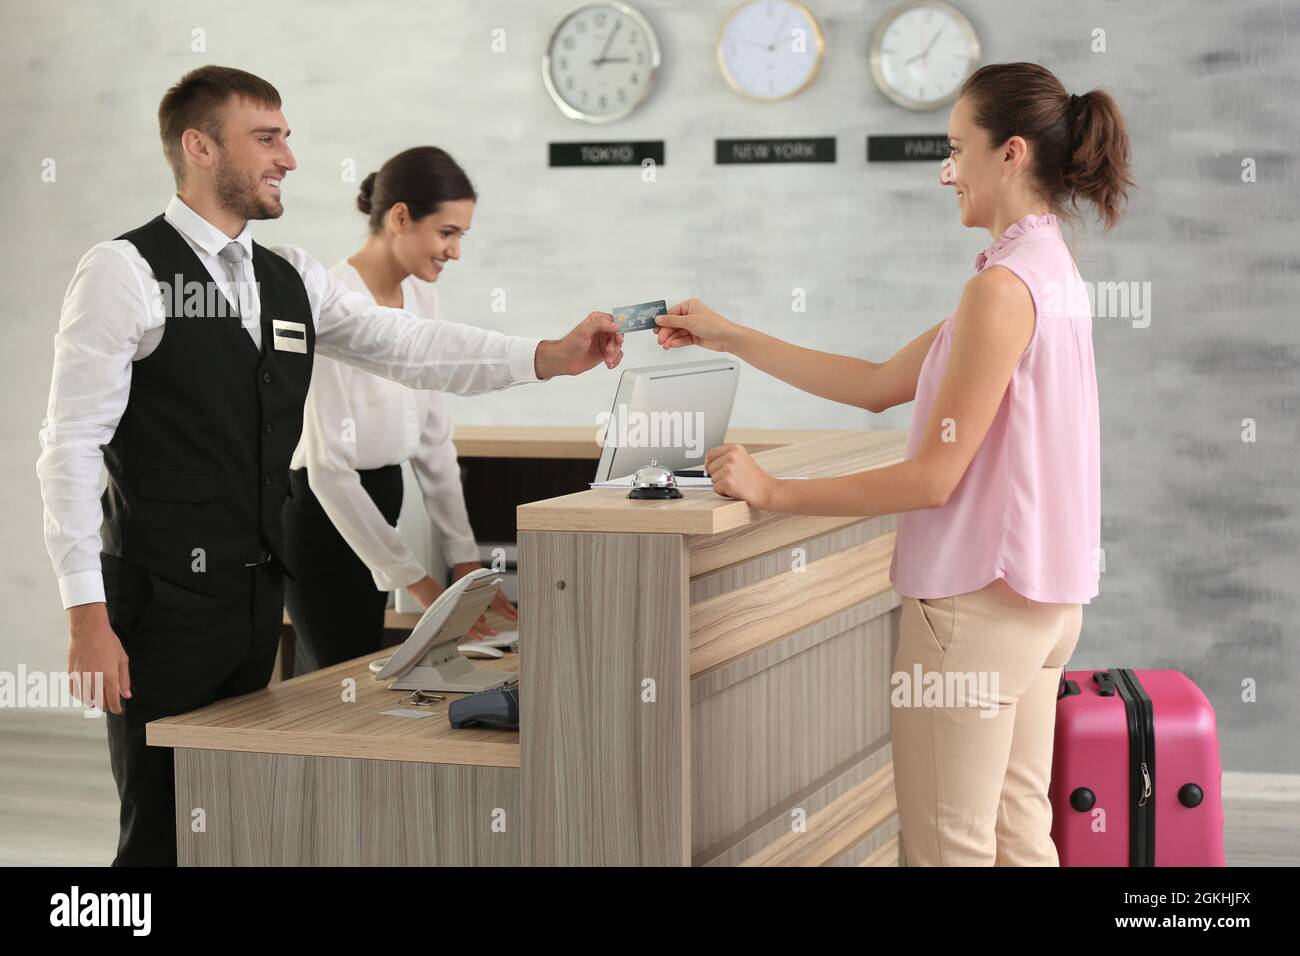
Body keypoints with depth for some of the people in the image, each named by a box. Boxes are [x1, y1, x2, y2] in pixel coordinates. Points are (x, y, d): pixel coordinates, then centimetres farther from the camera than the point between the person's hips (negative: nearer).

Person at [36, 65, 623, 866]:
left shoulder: (290, 280, 11)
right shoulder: (124, 273, -9)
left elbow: (407, 347, 4)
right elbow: (72, 445, -12)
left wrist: (550, 357, -11)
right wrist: (88, 617, -17)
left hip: (259, 594, 7)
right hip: (162, 599, -7)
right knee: (164, 827, -4)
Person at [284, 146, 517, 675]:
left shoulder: (420, 297, 3)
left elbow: (433, 436, 7)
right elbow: (328, 466, -24)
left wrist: (464, 560, 1)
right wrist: (418, 583, -24)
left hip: (376, 502, 8)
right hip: (321, 510, -8)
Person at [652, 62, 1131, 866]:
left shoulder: (1002, 287, -19)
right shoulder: (1050, 271, 12)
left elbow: (934, 476, -19)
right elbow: (880, 385, 14)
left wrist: (773, 491, -13)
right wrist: (731, 339, 13)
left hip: (977, 595, -9)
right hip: (1041, 596, 9)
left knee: (950, 847, 0)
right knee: (1020, 834, 14)